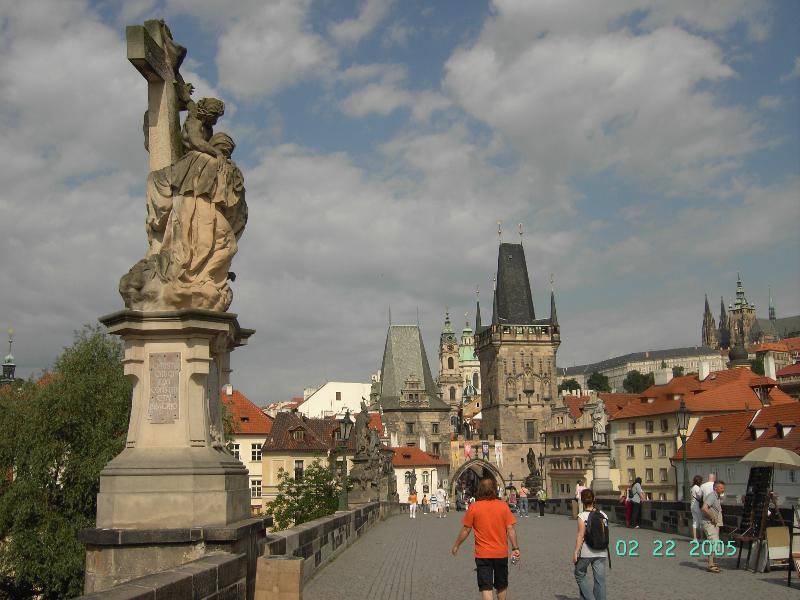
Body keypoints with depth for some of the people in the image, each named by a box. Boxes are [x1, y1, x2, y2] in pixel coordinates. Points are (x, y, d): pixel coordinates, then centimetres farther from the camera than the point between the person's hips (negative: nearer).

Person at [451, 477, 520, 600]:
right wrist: (515, 547, -2)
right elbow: (510, 528, -7)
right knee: (502, 586, 21)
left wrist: (456, 545, 9)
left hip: (482, 554, -2)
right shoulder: (503, 506, -5)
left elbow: (466, 530, -3)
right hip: (501, 553, 2)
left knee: (486, 587, 0)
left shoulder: (474, 507, -8)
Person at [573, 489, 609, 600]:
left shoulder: (582, 516, -11)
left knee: (579, 575, 14)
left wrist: (575, 552, -11)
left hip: (586, 553, -4)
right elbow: (606, 534, 8)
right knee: (600, 580, 8)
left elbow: (580, 535, -15)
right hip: (601, 552, 4)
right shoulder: (603, 515, 3)